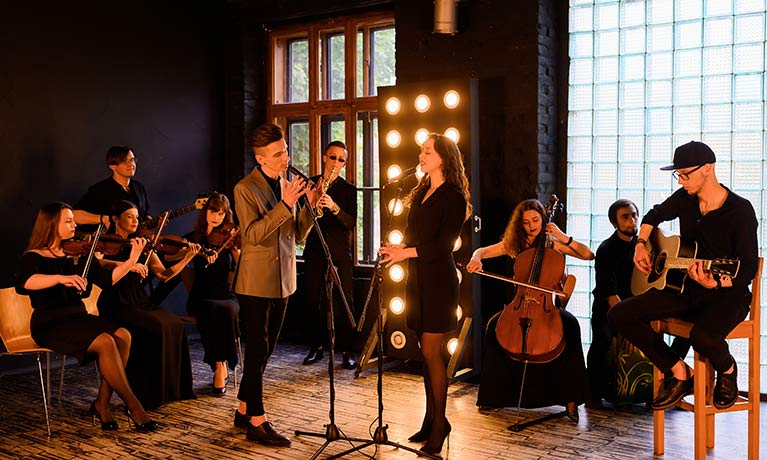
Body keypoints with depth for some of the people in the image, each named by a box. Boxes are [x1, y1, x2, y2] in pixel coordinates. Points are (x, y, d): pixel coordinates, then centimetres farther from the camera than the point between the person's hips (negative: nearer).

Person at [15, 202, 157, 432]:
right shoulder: (34, 257, -4)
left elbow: (107, 279, 3)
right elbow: (23, 283, -28)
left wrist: (131, 262, -12)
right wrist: (61, 278, -41)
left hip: (78, 317, 6)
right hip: (50, 324, -6)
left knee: (122, 335, -22)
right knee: (104, 342, -29)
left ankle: (102, 404, -13)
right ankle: (133, 406, -19)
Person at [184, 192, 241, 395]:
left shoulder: (229, 239, 9)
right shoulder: (193, 238, 8)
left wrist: (235, 247, -18)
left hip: (227, 296, 1)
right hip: (201, 298, -1)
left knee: (227, 310, -34)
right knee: (213, 310, -35)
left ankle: (220, 366, -20)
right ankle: (220, 366, -23)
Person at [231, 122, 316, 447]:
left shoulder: (287, 185, 9)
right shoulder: (246, 189, -10)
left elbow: (298, 235, 8)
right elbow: (252, 234, -22)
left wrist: (310, 206, -8)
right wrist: (285, 204, -26)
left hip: (282, 281, 7)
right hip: (256, 283, -7)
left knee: (264, 350, 15)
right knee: (258, 351, -3)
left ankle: (243, 411, 28)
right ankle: (257, 423, 5)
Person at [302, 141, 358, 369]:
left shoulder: (348, 189, 5)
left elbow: (351, 222, -6)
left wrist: (334, 207, -23)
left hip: (339, 252, -1)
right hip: (314, 250, 2)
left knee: (344, 300, -3)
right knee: (313, 299, 4)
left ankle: (347, 350, 4)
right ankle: (315, 346, 17)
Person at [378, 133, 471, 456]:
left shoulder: (453, 197, -7)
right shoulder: (421, 192, 16)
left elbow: (444, 244, -15)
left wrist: (406, 252, -20)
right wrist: (398, 248, -2)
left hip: (438, 279, -7)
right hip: (417, 277, 7)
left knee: (431, 351, -8)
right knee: (427, 352, 9)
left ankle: (439, 423, 2)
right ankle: (431, 418, 17)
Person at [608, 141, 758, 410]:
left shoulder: (740, 210, -15)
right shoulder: (685, 198, 2)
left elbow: (748, 269, -17)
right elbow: (655, 214, 25)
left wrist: (716, 283, -36)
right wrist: (641, 244, 10)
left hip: (727, 295, -6)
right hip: (685, 288, 6)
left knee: (702, 336, -40)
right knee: (619, 315, -12)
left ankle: (727, 370, 1)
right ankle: (679, 373, 0)